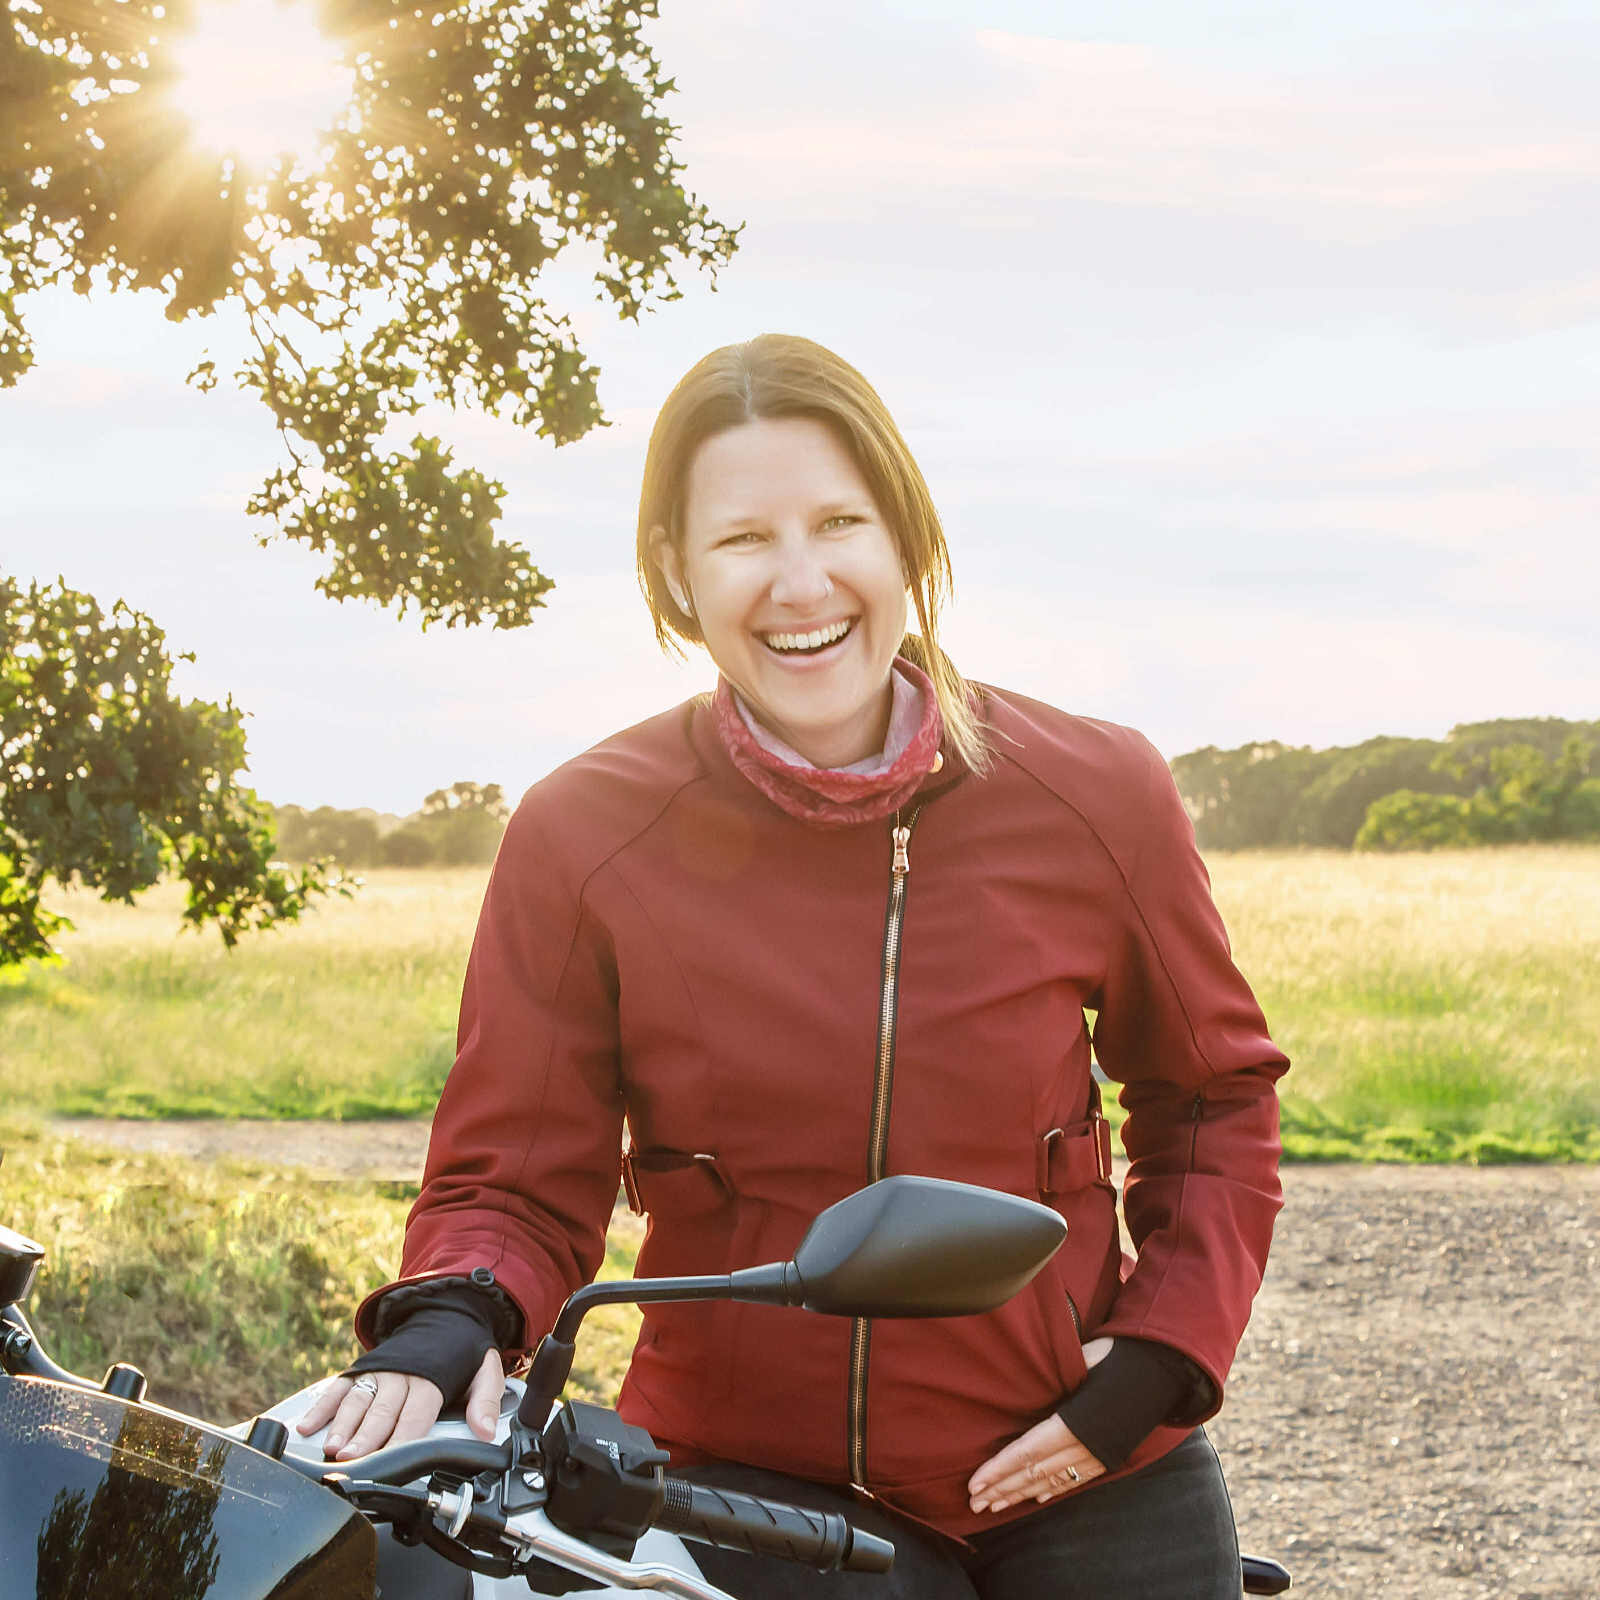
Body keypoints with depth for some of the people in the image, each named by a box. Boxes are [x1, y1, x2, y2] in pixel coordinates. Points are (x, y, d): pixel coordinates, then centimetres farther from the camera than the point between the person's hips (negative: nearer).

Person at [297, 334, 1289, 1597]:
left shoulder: (1097, 796, -4)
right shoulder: (583, 836, -7)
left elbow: (1214, 1092, 10)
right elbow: (515, 1174, -3)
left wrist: (1165, 1352, -2)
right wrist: (449, 1320, -24)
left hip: (1085, 1473, 2)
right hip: (757, 1484, -2)